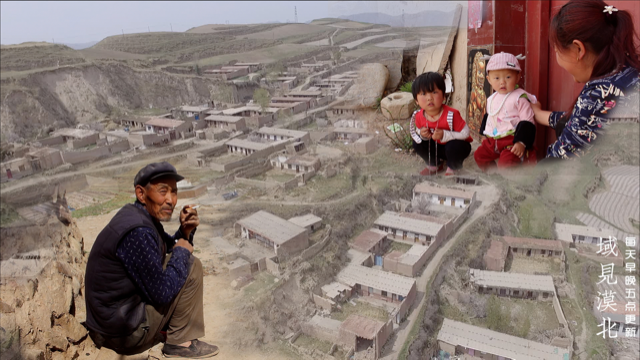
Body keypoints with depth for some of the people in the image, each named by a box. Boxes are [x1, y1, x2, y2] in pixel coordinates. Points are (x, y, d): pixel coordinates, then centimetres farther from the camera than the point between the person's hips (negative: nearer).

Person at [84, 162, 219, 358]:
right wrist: (182, 251, -10)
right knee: (191, 266, -10)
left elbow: (170, 249, 16)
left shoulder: (144, 216, 3)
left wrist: (185, 231, -4)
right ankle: (180, 341, 2)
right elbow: (162, 293, -23)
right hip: (124, 332, -10)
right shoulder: (137, 231, -27)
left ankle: (166, 331, 18)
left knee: (179, 262, 20)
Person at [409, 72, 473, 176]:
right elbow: (418, 130, 5)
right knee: (417, 144, -12)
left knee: (453, 146, -36)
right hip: (437, 147, 5)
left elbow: (465, 133, -27)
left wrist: (444, 135, -36)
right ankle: (435, 164, 15)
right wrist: (421, 134, -21)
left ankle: (452, 167, 0)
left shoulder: (451, 115, -31)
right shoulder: (419, 116, -15)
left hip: (456, 147, -5)